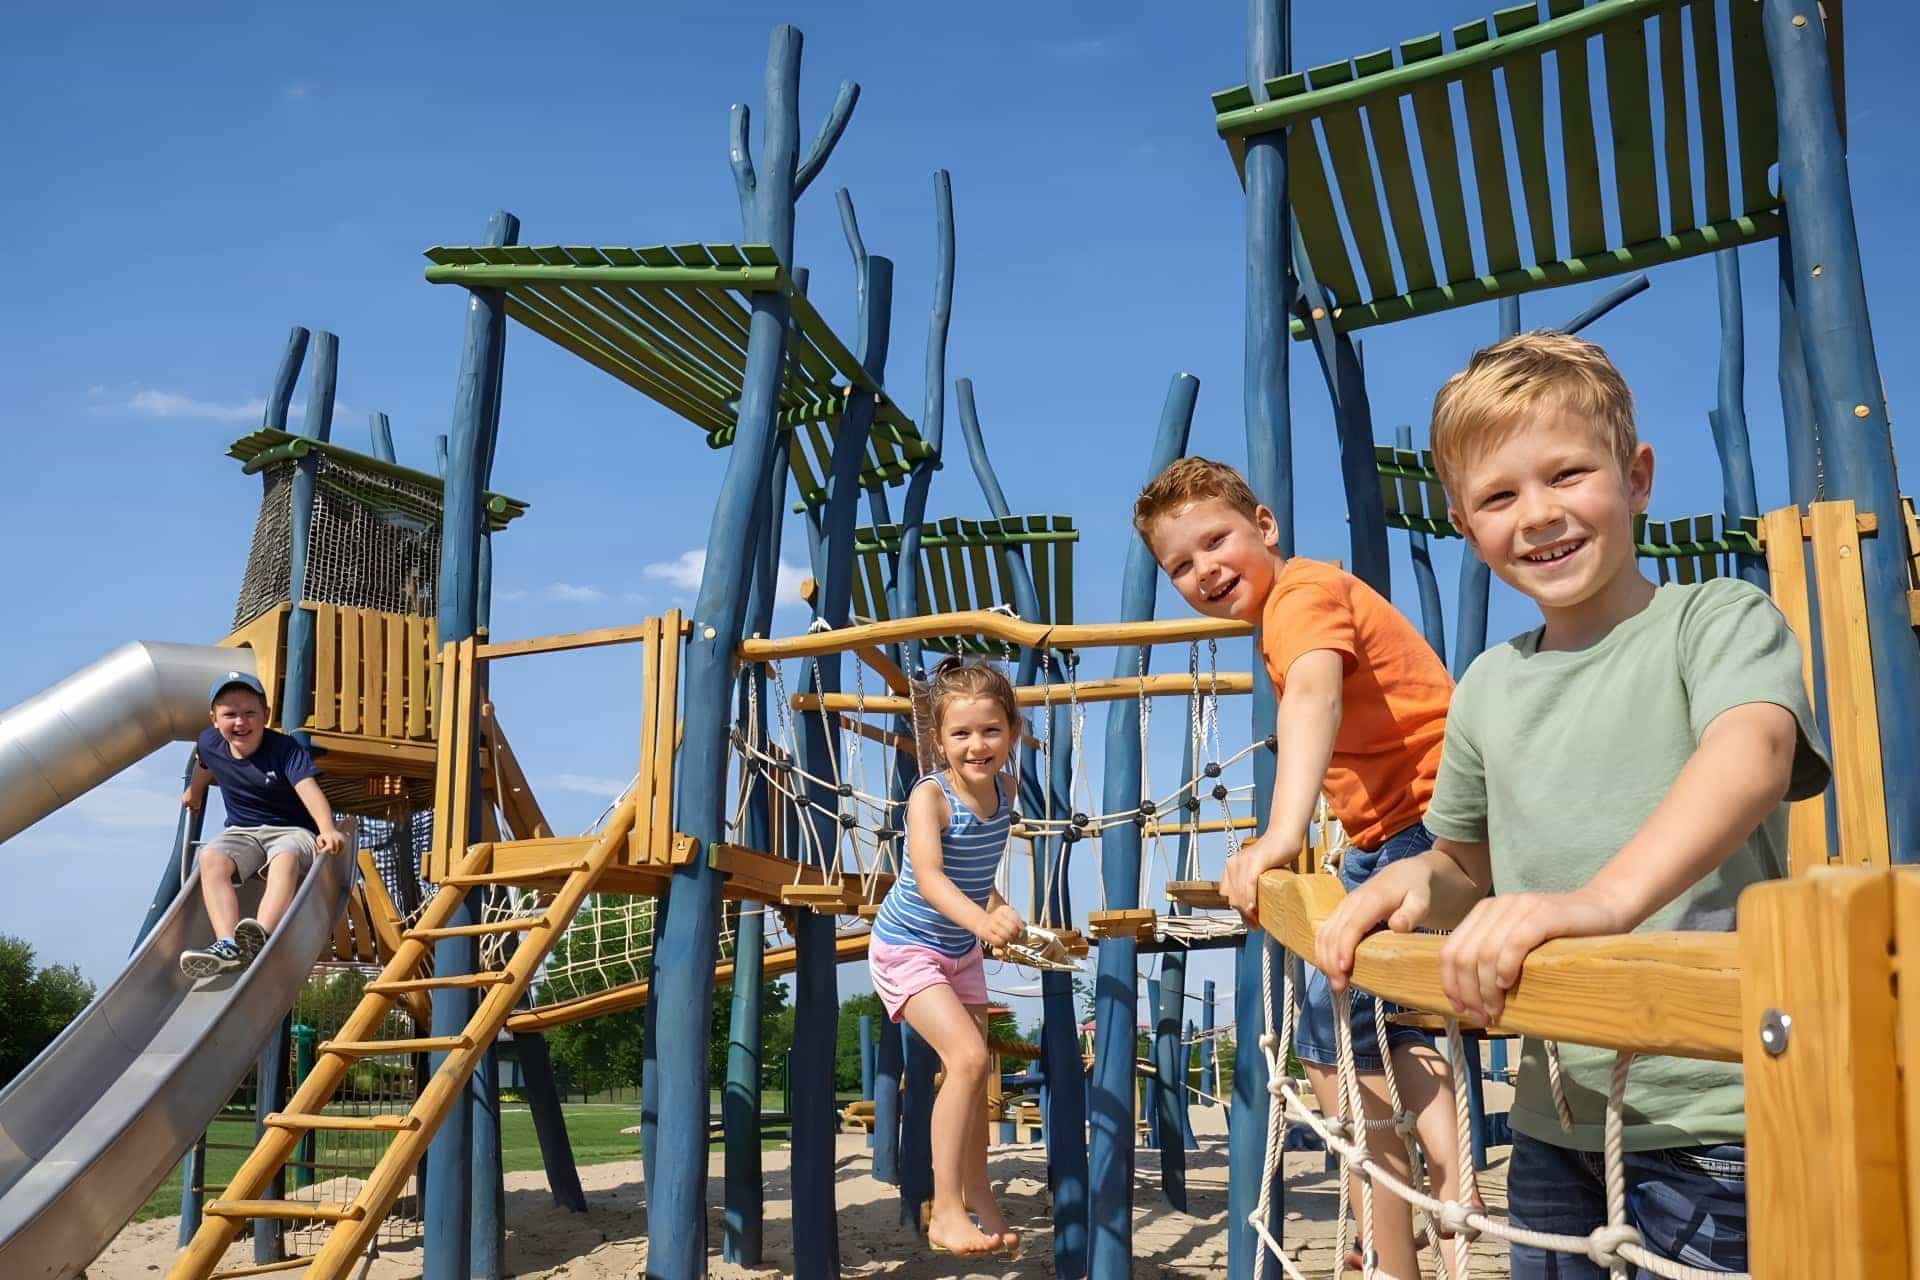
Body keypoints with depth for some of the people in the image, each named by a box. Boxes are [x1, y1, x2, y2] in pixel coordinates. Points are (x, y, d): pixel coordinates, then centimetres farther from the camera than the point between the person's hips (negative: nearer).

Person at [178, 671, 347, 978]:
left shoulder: (284, 749, -16)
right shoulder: (209, 743, -1)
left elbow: (308, 789, -32)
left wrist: (328, 829, -51)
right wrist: (194, 792, 46)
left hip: (291, 830, -4)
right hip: (241, 831, 4)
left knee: (286, 859, -39)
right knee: (210, 858, -29)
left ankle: (261, 936, -63)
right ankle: (228, 944, -48)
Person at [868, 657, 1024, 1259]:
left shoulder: (1005, 787, -7)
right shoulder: (930, 796, -27)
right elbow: (928, 876, -42)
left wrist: (996, 906, 16)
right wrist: (981, 919, -56)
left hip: (962, 950, 7)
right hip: (907, 946, -7)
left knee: (978, 1068, 14)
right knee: (968, 1057, -22)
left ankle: (976, 1194, 34)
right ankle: (945, 1213, -17)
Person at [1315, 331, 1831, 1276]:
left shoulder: (1717, 617, -6)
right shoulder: (1489, 688, 8)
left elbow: (1754, 749, -28)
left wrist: (1606, 896, -45)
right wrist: (1417, 880, -2)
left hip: (1711, 1118, -5)